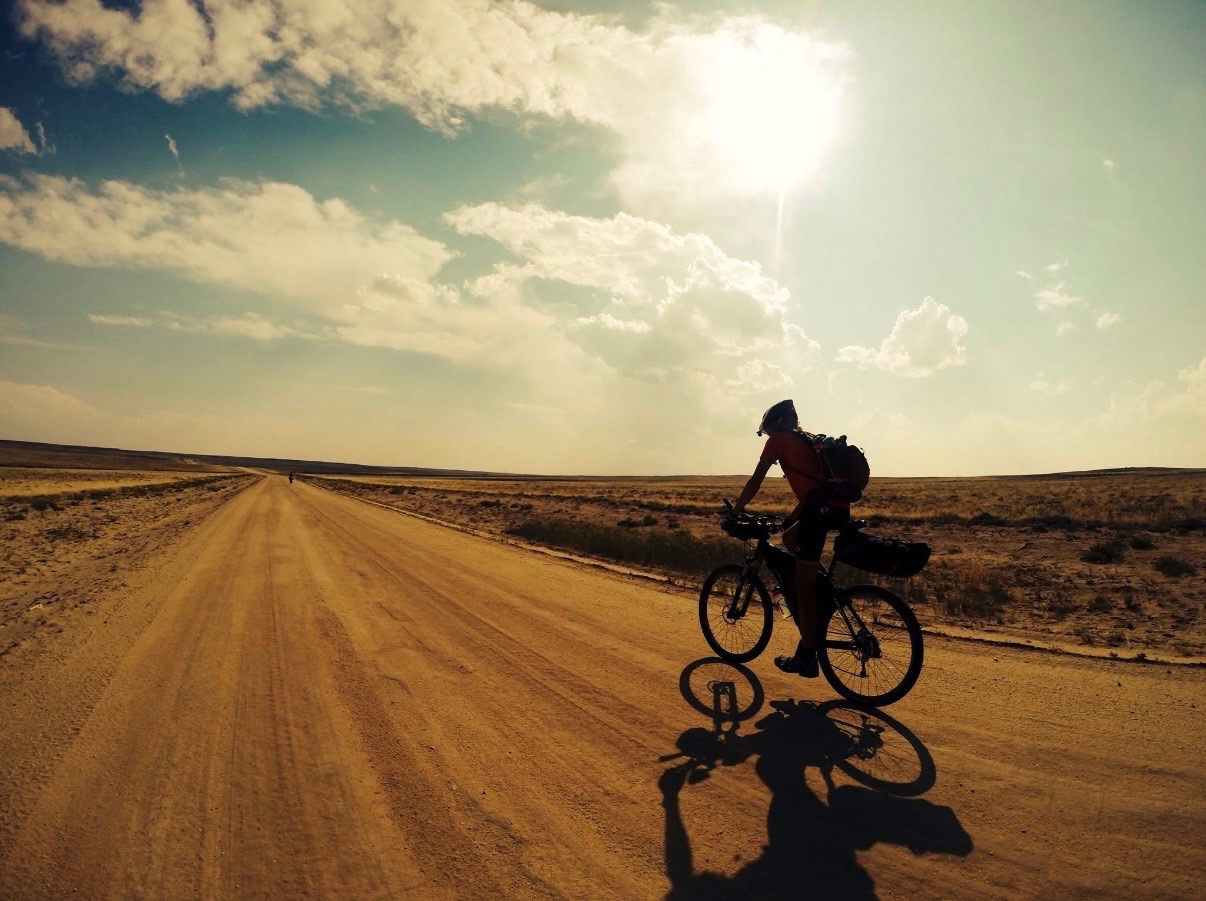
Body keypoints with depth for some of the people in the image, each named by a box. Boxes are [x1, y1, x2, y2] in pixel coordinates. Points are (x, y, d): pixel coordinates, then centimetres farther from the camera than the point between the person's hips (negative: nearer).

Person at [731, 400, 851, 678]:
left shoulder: (779, 439, 8)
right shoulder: (808, 440, 30)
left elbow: (755, 482, 5)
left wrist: (735, 511, 17)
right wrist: (789, 520, 38)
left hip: (822, 509, -8)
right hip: (839, 509, 9)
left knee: (804, 584, -2)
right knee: (789, 537, 30)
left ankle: (807, 658, 3)